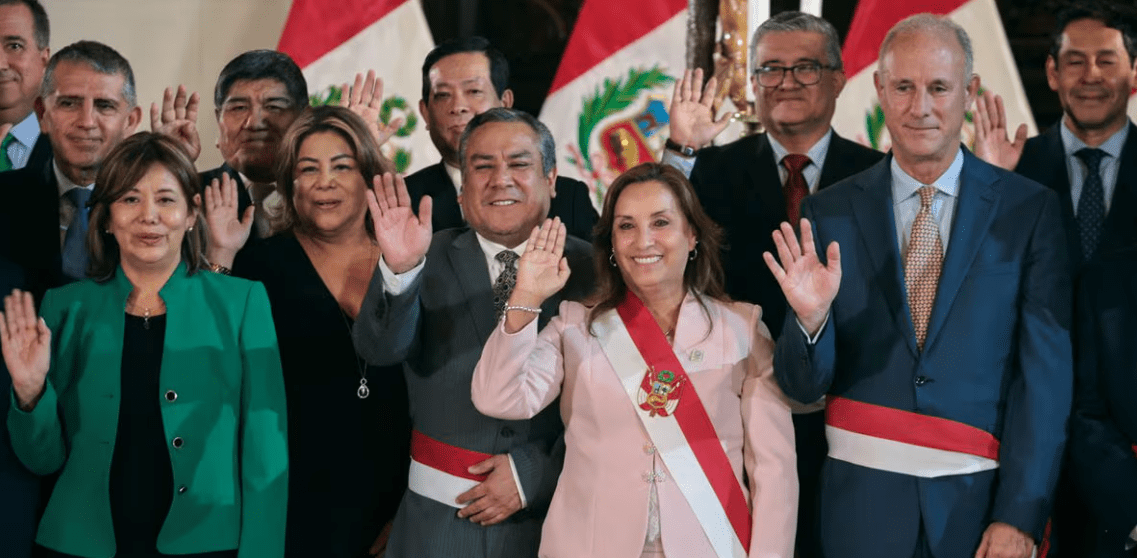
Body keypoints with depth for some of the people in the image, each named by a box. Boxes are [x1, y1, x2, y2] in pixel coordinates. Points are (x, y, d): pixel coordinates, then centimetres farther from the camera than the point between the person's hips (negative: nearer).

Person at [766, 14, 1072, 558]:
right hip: (863, 496, 1)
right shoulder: (828, 213, 0)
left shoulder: (1029, 209, -2)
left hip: (981, 495, -1)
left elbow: (1044, 373, -6)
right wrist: (811, 319, -20)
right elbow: (804, 385, 1)